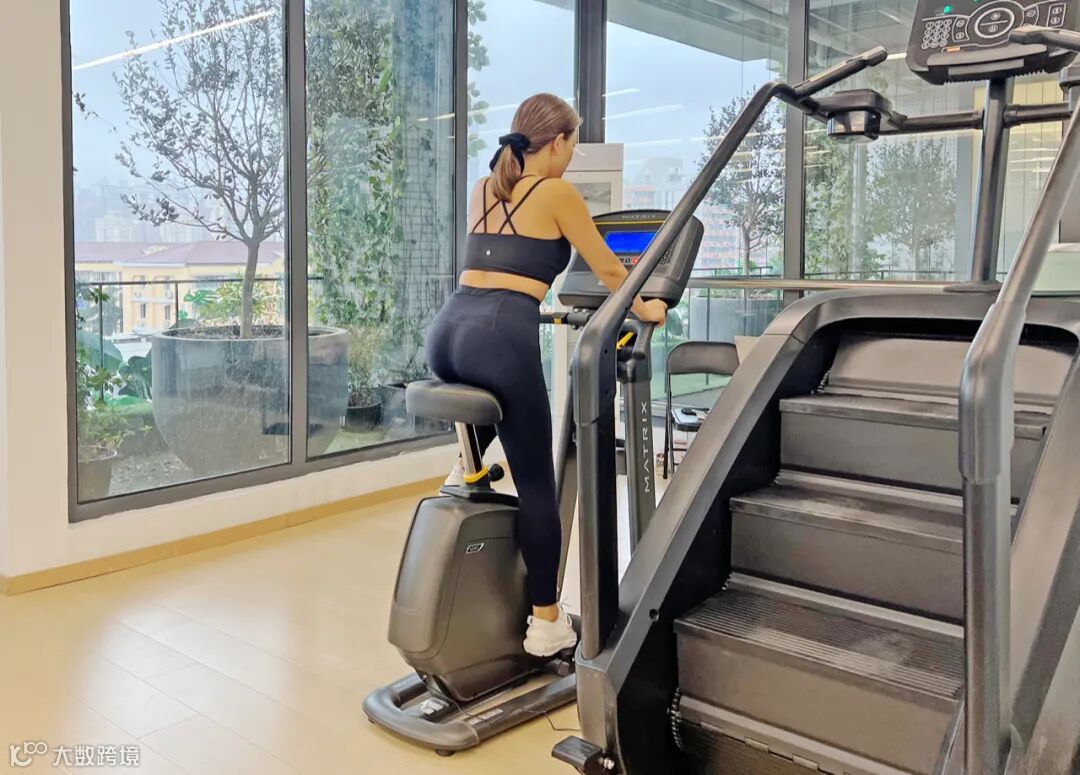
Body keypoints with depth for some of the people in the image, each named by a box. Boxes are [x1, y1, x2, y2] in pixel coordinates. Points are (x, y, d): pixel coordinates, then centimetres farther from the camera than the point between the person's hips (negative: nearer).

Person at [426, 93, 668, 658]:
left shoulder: (483, 189, 22)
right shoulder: (557, 192, 4)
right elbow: (609, 271, 12)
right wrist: (643, 309, 29)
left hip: (446, 330, 7)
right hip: (499, 336, -6)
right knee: (536, 484, 4)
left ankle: (466, 469, 28)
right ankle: (546, 623, 11)